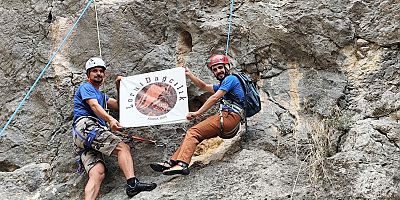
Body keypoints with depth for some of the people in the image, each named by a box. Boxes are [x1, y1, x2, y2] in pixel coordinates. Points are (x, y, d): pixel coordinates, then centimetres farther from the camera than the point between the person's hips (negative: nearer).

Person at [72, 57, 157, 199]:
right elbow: (94, 105, -11)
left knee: (98, 174, -13)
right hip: (86, 126, -8)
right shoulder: (86, 87, 8)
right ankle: (132, 183, -37)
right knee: (123, 147, -21)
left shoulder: (101, 95, 35)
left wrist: (119, 87, 23)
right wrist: (110, 120, -29)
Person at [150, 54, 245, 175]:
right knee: (192, 134, 1)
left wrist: (197, 113, -11)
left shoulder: (230, 79, -2)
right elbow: (204, 86, 34)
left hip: (229, 117, -9)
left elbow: (215, 98, -11)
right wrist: (189, 74, 25)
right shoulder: (223, 84, 29)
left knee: (193, 132, -18)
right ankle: (172, 162, -5)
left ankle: (182, 164, -32)